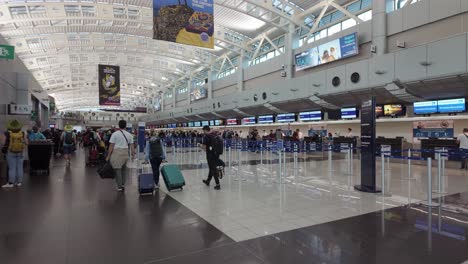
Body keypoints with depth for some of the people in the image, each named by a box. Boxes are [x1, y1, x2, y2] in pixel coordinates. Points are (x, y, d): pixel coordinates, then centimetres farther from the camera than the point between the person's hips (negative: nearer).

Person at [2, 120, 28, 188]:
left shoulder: (8, 134, -11)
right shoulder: (23, 133, -9)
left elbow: (4, 143, -4)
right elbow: (26, 143, -2)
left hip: (11, 153, -1)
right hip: (20, 153, 1)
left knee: (12, 168, 4)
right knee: (19, 167, 8)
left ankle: (11, 183, 6)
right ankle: (19, 182, 14)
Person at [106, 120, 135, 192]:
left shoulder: (115, 134, -4)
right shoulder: (129, 135, 6)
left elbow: (111, 146, -5)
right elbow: (132, 145, 4)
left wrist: (108, 156, -1)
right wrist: (133, 154, 10)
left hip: (116, 152, -3)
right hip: (125, 153, 4)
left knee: (117, 169, 3)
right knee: (124, 169, 18)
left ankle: (119, 187, 6)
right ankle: (123, 184, 17)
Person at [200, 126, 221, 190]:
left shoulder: (206, 136, -13)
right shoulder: (215, 135, 7)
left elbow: (204, 146, -16)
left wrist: (200, 145, 6)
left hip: (210, 155, -7)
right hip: (216, 154, 7)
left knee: (213, 169, 0)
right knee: (212, 168, 19)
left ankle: (218, 184, 0)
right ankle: (208, 181, 37)